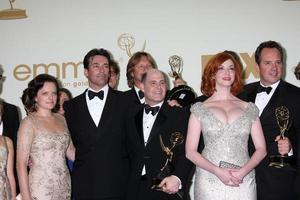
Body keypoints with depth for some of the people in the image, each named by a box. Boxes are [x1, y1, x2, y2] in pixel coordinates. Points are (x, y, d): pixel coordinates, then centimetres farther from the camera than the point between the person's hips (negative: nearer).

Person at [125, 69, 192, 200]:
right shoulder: (132, 117, 11)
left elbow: (187, 151, -11)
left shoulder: (181, 114, -3)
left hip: (168, 189, -3)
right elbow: (130, 152, 13)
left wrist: (177, 178, -24)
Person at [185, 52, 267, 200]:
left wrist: (243, 171, -10)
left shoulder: (249, 109, 8)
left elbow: (261, 149, 6)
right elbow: (190, 151, -1)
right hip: (209, 181, -1)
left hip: (243, 182, 1)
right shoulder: (200, 109, 3)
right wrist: (218, 171, -13)